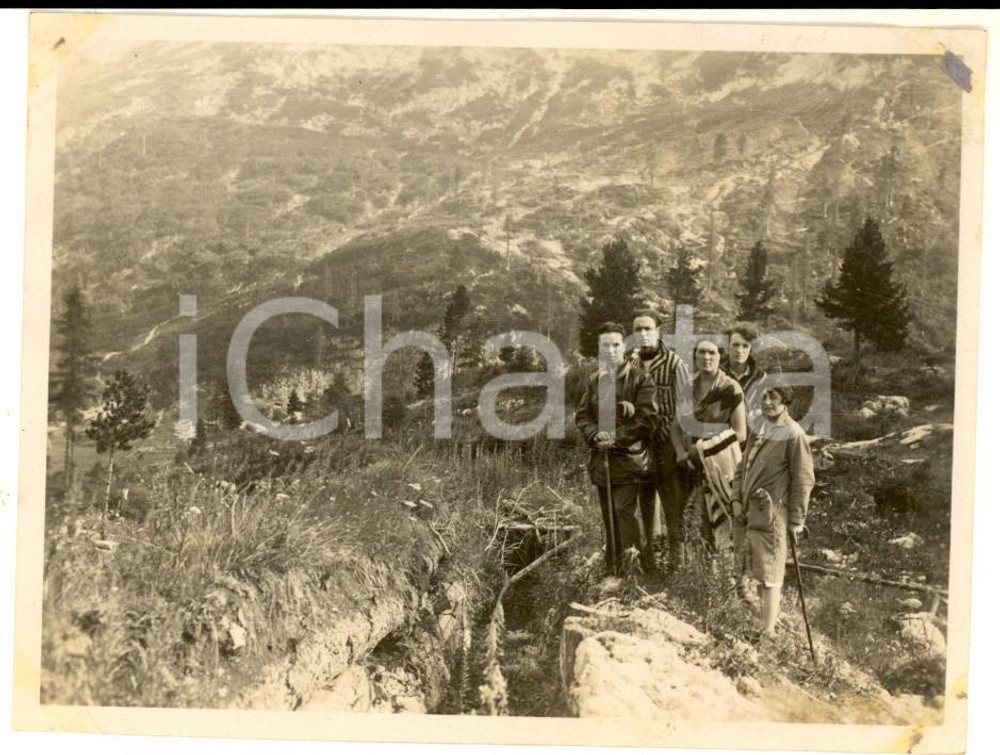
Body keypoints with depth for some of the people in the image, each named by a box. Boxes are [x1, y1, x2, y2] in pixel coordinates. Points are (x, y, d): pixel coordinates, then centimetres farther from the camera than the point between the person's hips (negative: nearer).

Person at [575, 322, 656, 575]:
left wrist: (617, 437, -16)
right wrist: (595, 435, -8)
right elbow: (582, 414, 11)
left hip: (628, 457, -5)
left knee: (624, 511, -12)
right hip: (601, 458, 6)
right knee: (608, 516, 13)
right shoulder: (594, 379, 12)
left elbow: (647, 418, -12)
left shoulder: (639, 378, -5)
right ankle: (612, 569, 25)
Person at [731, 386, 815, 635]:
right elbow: (742, 467, 18)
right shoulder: (759, 427, 10)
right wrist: (737, 499, 8)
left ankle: (768, 632, 7)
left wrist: (797, 520, -9)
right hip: (747, 511, 7)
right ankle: (763, 621, 30)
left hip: (771, 515, -7)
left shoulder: (793, 435, -12)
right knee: (756, 573, 15)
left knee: (769, 576, -1)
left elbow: (804, 481, -11)